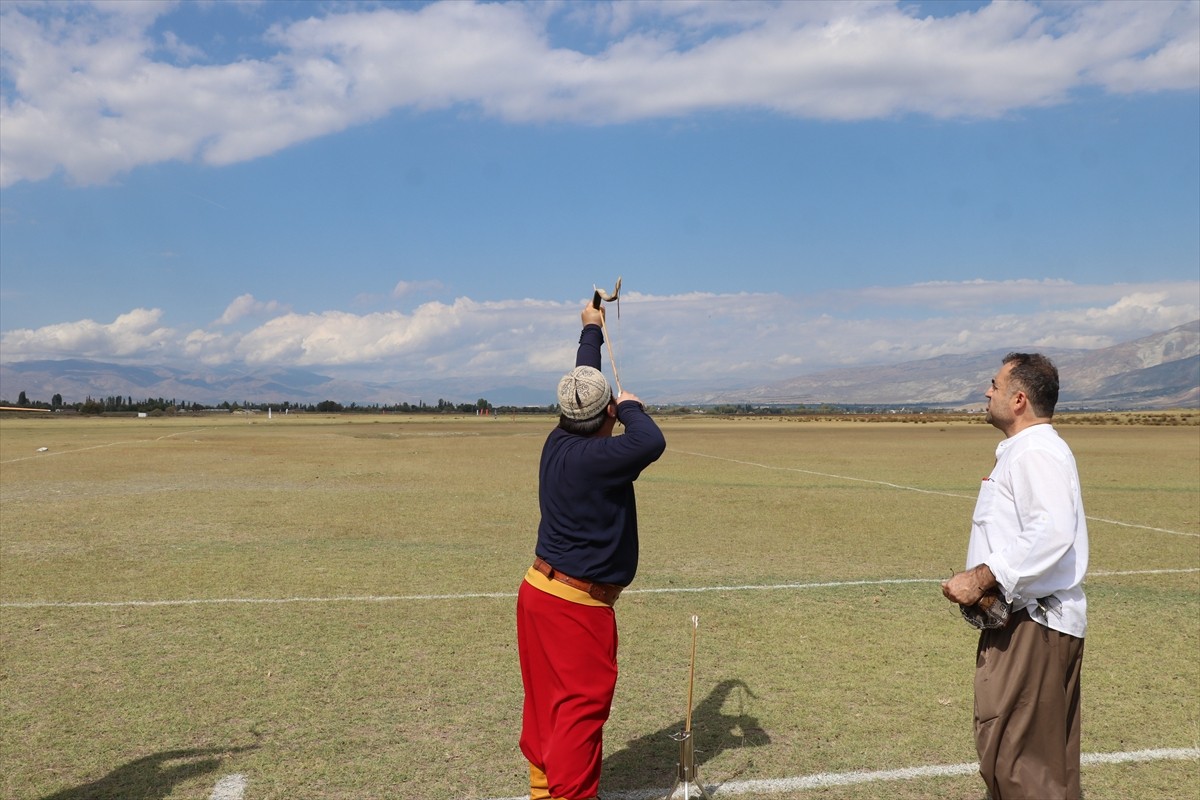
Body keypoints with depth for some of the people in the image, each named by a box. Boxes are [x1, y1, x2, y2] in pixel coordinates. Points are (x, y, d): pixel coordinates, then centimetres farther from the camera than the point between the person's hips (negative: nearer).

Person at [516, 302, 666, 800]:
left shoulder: (559, 441, 1)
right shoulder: (593, 458, -24)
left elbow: (582, 382, 16)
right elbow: (651, 443, -36)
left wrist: (592, 329, 31)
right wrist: (631, 406, -14)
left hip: (540, 590, 9)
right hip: (577, 605, -9)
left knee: (547, 699, 17)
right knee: (583, 704, 0)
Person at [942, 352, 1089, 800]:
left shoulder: (1037, 453, -16)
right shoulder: (1019, 452, 16)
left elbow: (1052, 534, -29)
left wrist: (981, 579, -25)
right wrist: (977, 584, 11)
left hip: (1034, 627, -11)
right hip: (1021, 619, 11)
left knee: (1012, 754, -6)